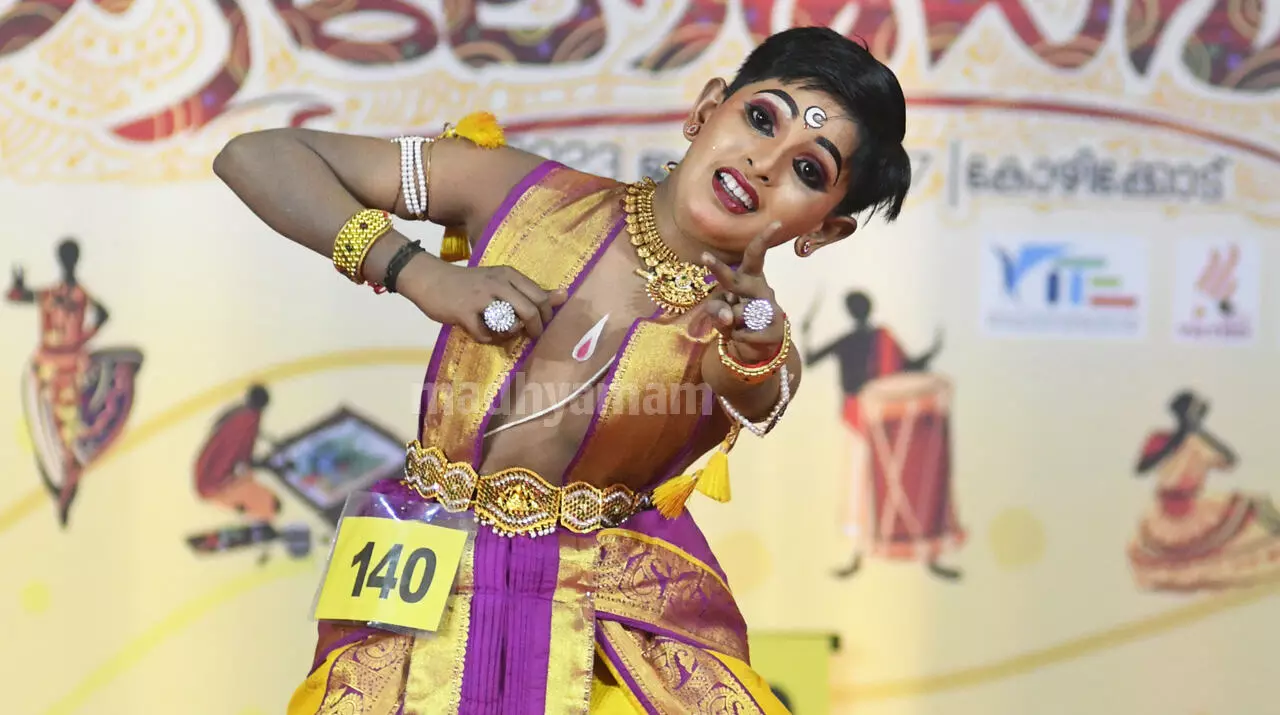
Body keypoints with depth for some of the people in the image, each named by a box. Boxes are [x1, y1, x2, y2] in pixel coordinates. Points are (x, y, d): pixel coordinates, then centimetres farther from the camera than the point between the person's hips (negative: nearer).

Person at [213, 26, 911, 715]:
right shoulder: (523, 191, -4)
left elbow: (752, 400, -29)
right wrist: (417, 271, -14)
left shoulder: (759, 341, -4)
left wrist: (756, 353, -50)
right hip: (427, 599, 0)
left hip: (626, 622, 0)